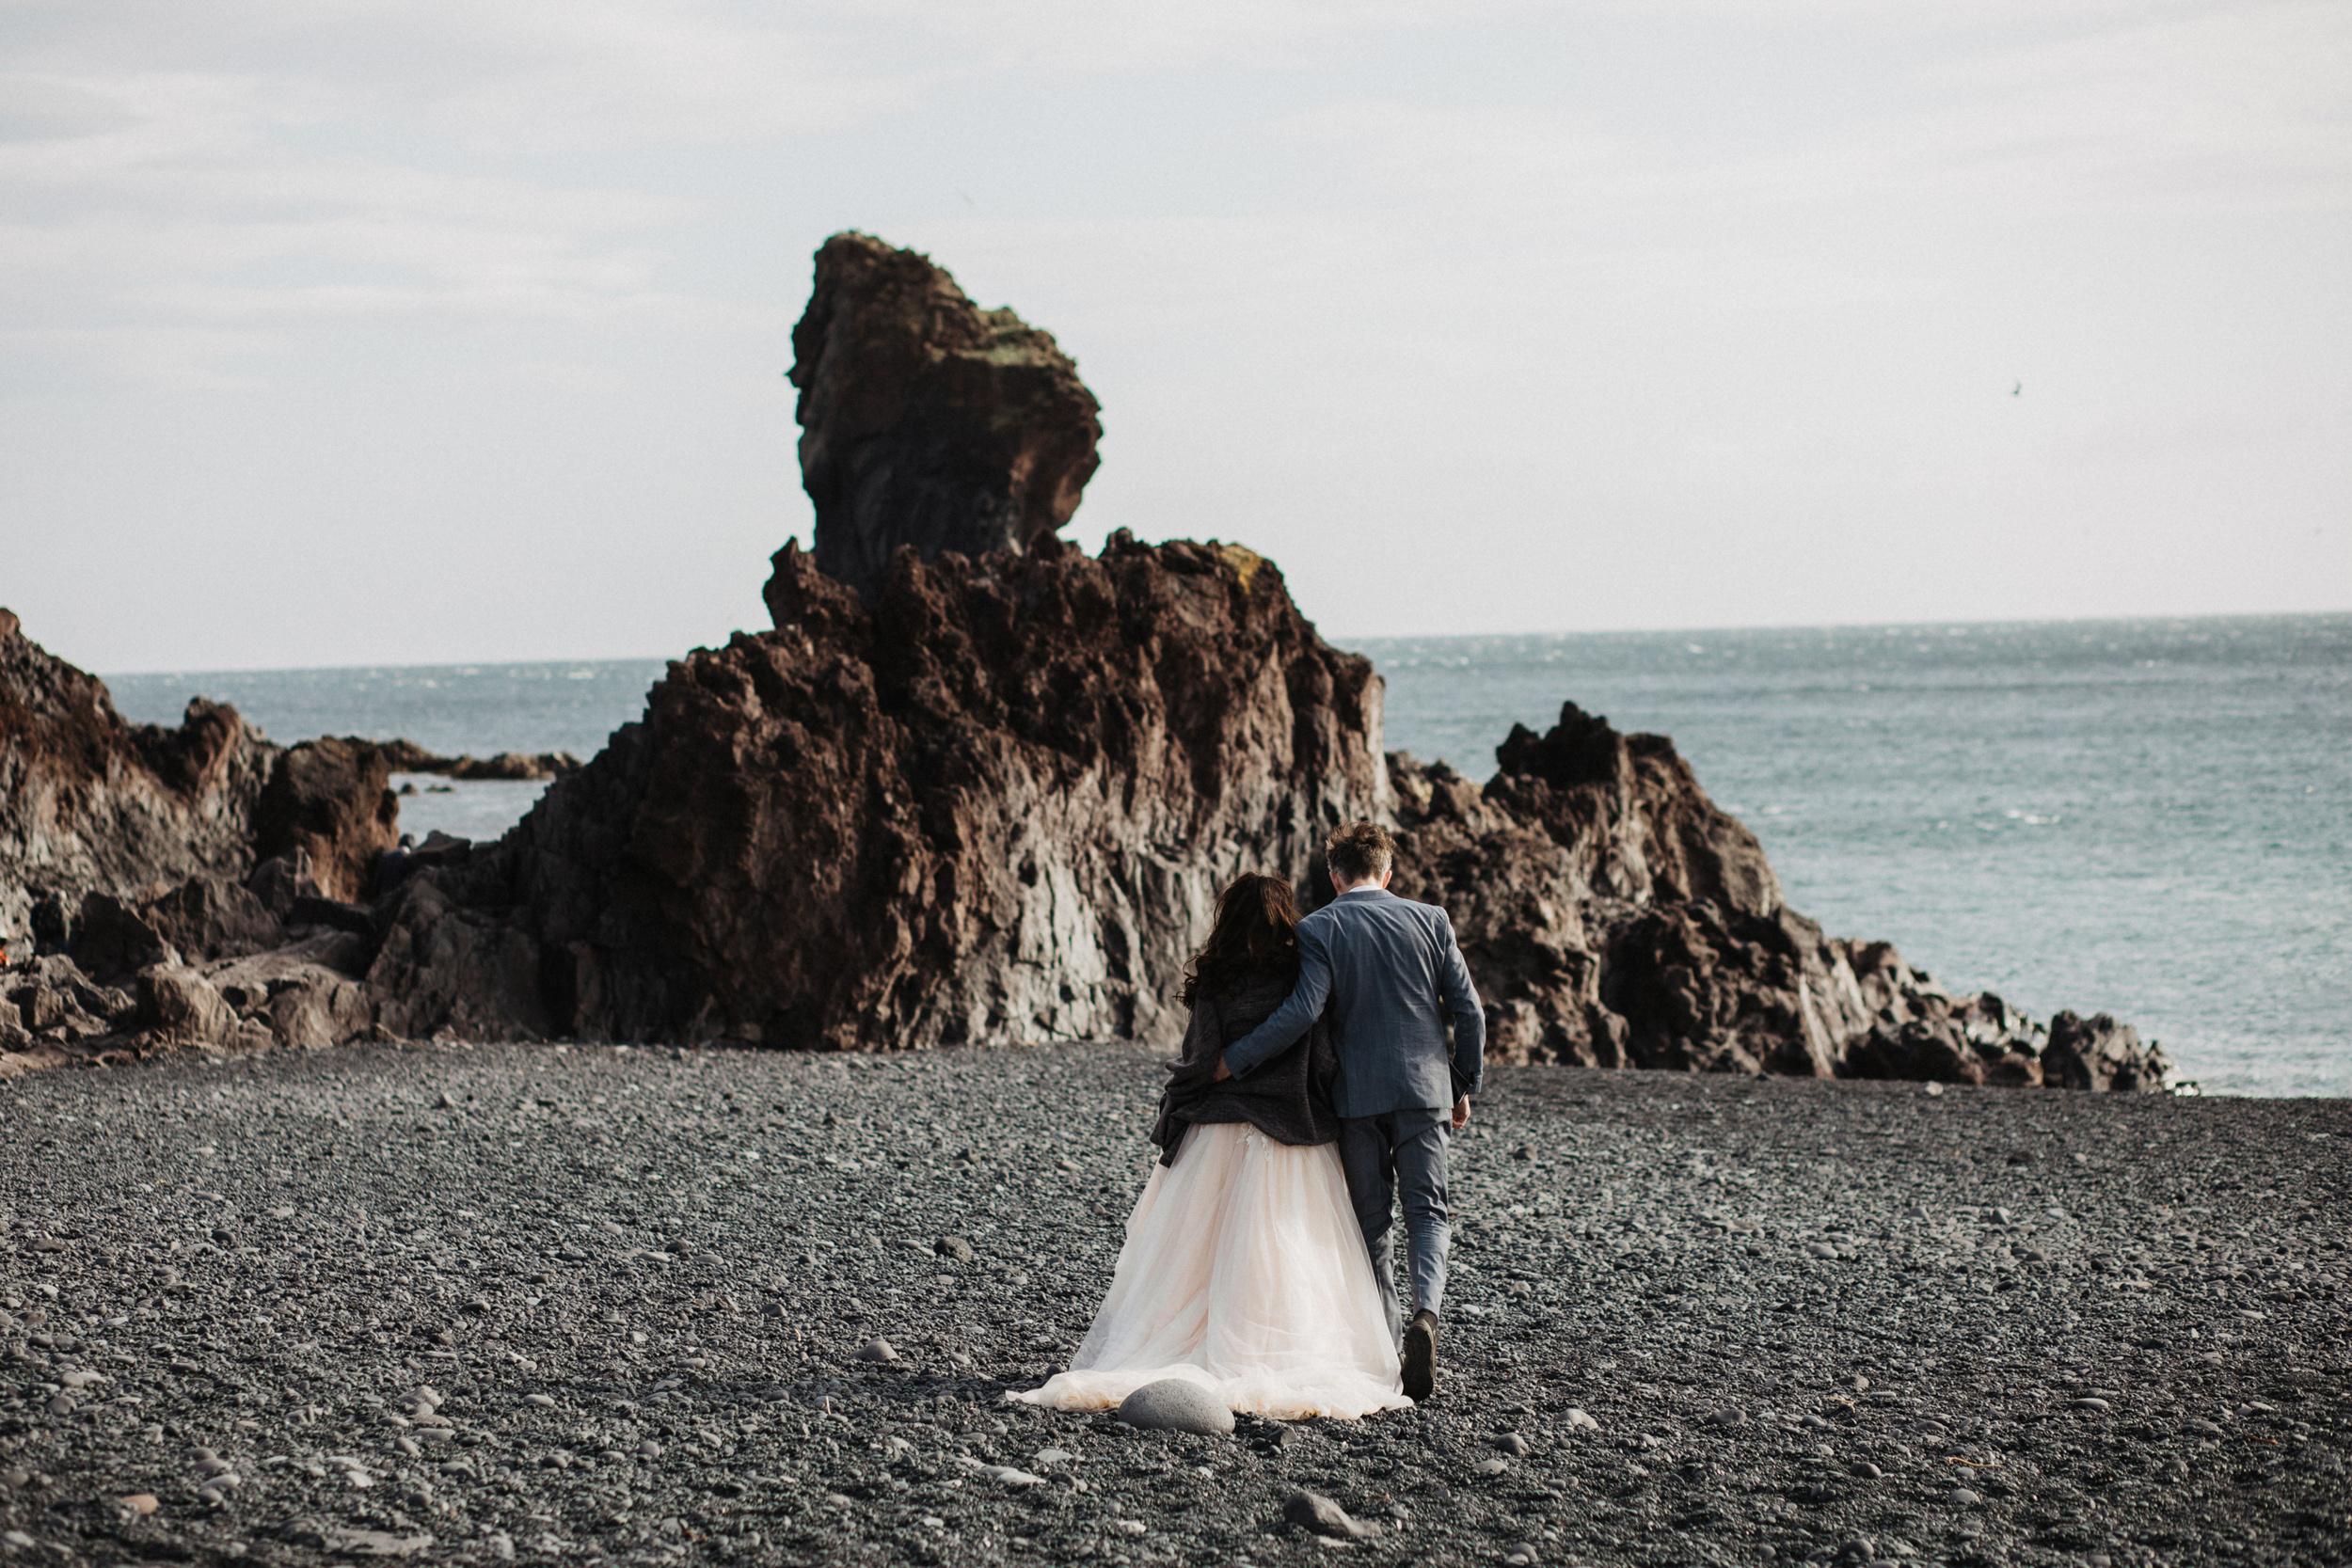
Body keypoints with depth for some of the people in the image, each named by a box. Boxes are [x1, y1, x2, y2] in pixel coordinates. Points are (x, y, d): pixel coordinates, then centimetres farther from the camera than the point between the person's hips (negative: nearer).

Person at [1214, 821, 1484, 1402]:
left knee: (1371, 1221, 10)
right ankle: (1426, 1310, -19)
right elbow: (1468, 1011, 2)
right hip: (1423, 1088, 1)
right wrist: (1465, 1085, 14)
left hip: (1356, 1094, -1)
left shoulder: (1319, 929, -6)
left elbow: (1302, 1012, -17)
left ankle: (1386, 1337, 11)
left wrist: (1234, 1060, -9)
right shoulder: (1430, 920, 2)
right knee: (1427, 1211, 5)